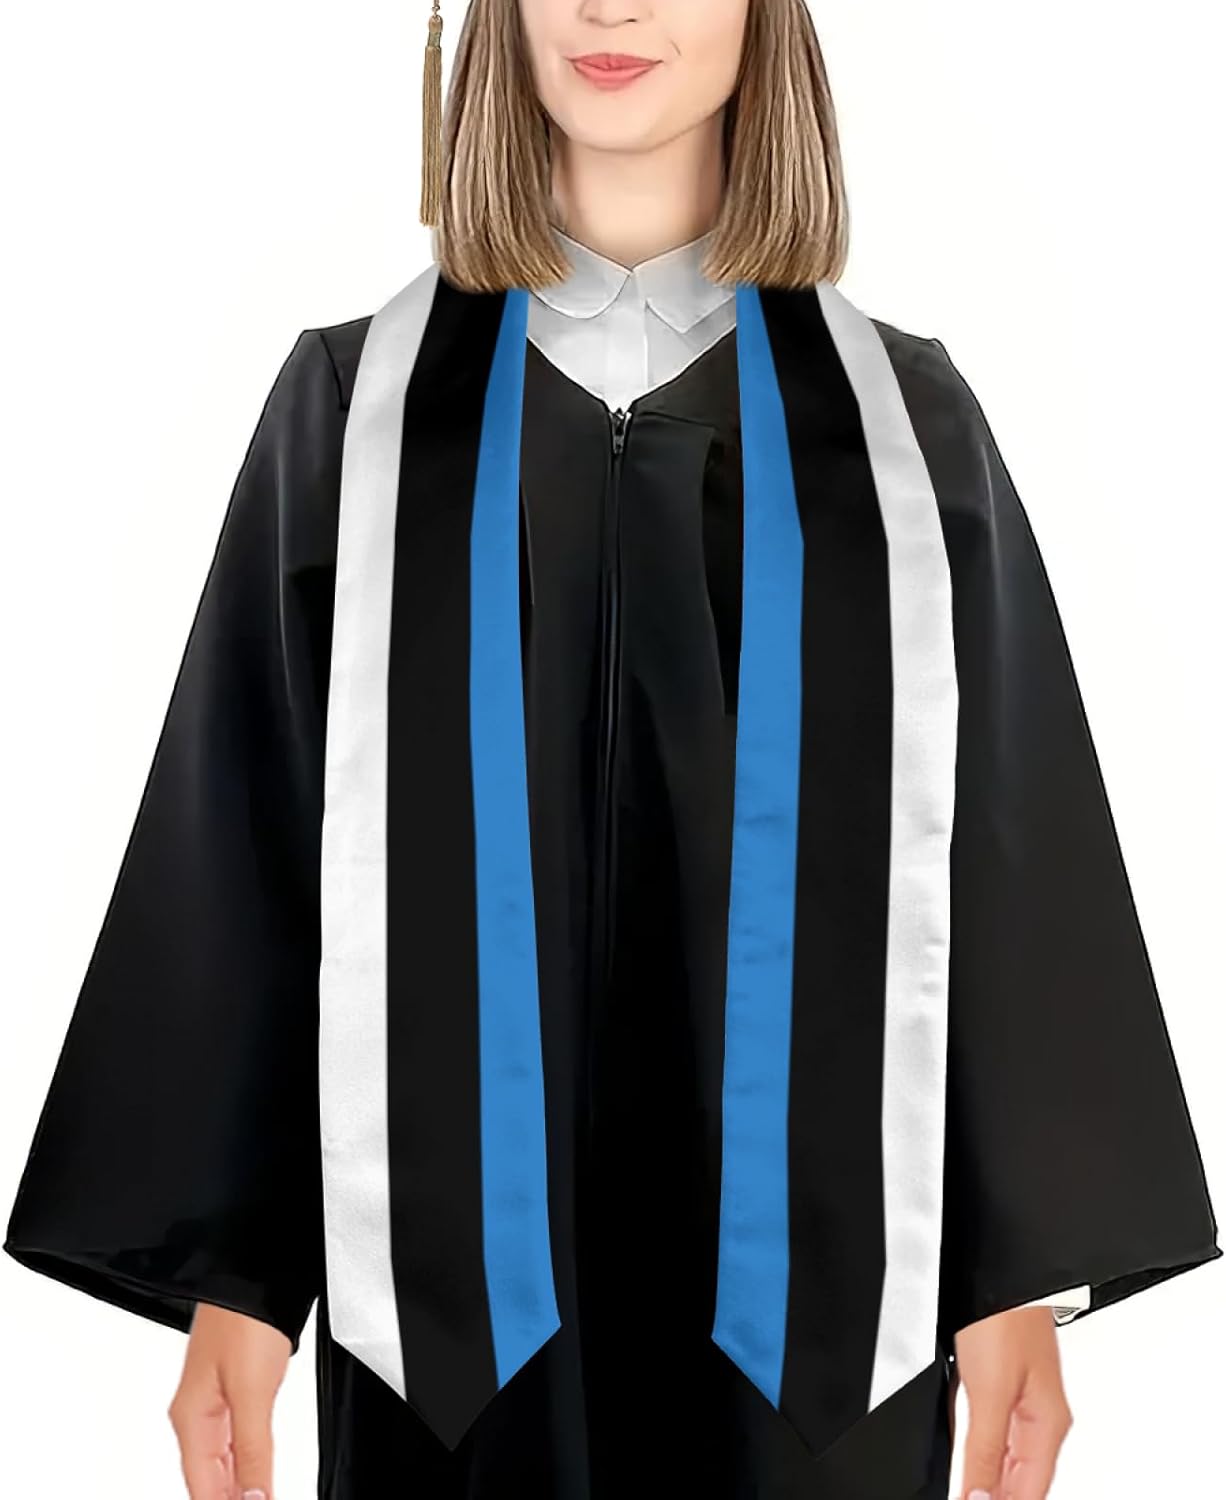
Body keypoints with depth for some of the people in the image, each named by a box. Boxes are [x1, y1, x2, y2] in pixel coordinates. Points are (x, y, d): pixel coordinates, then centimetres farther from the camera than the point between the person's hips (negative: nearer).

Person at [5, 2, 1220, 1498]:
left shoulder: (901, 423, 3)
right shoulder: (352, 410, 2)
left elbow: (1005, 865, 3)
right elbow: (245, 860, 1)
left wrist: (1025, 1267, -1)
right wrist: (231, 1266, -4)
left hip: (811, 1279, 1)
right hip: (458, 1269, 0)